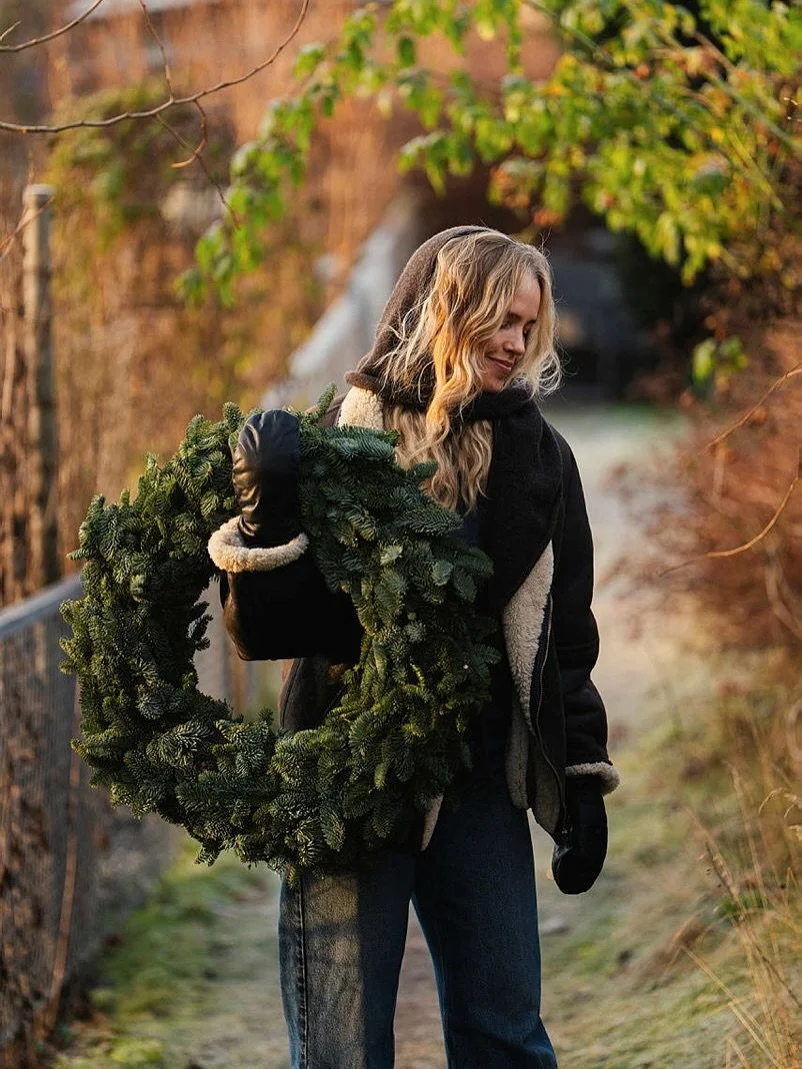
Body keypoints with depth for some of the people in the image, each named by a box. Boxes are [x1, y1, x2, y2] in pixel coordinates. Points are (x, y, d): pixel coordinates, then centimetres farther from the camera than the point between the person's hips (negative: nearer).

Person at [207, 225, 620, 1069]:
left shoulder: (538, 455, 5)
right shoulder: (347, 433, -5)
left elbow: (567, 634, 11)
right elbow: (266, 628, -9)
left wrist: (583, 779, 9)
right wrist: (271, 514, -26)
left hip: (481, 781, 3)